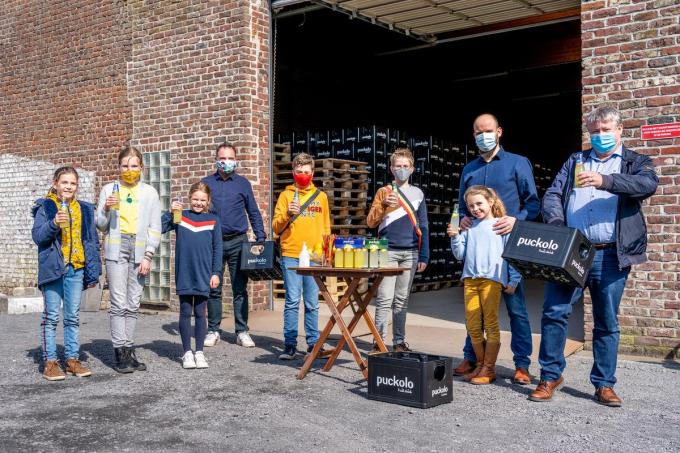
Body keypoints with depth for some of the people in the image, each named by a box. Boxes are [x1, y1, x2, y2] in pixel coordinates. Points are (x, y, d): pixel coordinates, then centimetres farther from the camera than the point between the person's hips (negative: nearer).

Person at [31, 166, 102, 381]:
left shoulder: (84, 209, 11)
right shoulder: (45, 207, 2)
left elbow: (92, 241, 11)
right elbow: (37, 236, -6)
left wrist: (93, 270, 5)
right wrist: (54, 223, -24)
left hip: (76, 268, 3)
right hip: (53, 267, -3)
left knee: (73, 317, 8)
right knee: (51, 316, 1)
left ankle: (72, 359, 16)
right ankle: (50, 361, 7)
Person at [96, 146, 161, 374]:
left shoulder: (150, 192, 10)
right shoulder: (109, 190, 8)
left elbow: (155, 228, 8)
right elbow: (100, 226, 10)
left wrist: (148, 256, -1)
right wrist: (106, 210, -10)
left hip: (140, 251, 2)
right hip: (116, 250, -1)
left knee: (133, 305, 3)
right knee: (119, 304, -7)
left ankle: (128, 350, 9)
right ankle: (120, 352, -3)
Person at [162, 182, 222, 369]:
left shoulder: (213, 220, 4)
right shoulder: (180, 217, 4)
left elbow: (217, 248, 4)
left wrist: (216, 272, -1)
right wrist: (170, 212, -17)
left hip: (203, 276, 0)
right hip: (184, 275, 0)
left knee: (200, 313, 6)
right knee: (185, 313, 6)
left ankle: (199, 352, 16)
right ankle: (187, 352, 16)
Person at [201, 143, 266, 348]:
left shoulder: (243, 183, 8)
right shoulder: (206, 183, 10)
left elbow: (254, 213, 10)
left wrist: (261, 239, 2)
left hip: (238, 242, -1)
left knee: (240, 289, 0)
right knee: (213, 288, 5)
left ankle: (242, 332, 6)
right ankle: (213, 330, 15)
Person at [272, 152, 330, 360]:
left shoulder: (321, 196, 14)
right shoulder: (286, 195, 7)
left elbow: (326, 228, 19)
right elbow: (275, 227, 3)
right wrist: (287, 214, -15)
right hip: (291, 256, -2)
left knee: (312, 303, 5)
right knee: (292, 302, -3)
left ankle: (313, 343, 12)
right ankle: (290, 345, 2)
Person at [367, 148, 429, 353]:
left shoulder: (418, 194, 11)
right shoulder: (384, 192, 6)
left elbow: (423, 227, 11)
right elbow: (371, 222, 2)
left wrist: (424, 256, 5)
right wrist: (383, 204, -15)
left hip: (410, 253, 2)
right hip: (388, 251, -2)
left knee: (402, 300, 8)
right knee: (384, 299, -6)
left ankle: (399, 342, 15)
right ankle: (378, 342, -1)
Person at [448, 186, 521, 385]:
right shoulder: (469, 227, 15)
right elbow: (460, 254, 15)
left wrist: (514, 280, -1)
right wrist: (455, 237, -2)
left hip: (492, 279, -4)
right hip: (470, 279, 4)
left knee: (490, 324, -2)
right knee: (472, 326, 6)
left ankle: (489, 368, 6)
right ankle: (480, 365, 19)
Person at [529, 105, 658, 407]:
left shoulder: (636, 163, 11)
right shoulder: (575, 161, 19)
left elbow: (648, 184, -12)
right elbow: (552, 195, 9)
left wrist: (605, 181, -27)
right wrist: (556, 222, -12)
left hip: (611, 256, -1)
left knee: (607, 322, 6)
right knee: (554, 311, -5)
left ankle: (604, 385, 17)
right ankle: (550, 376, 9)